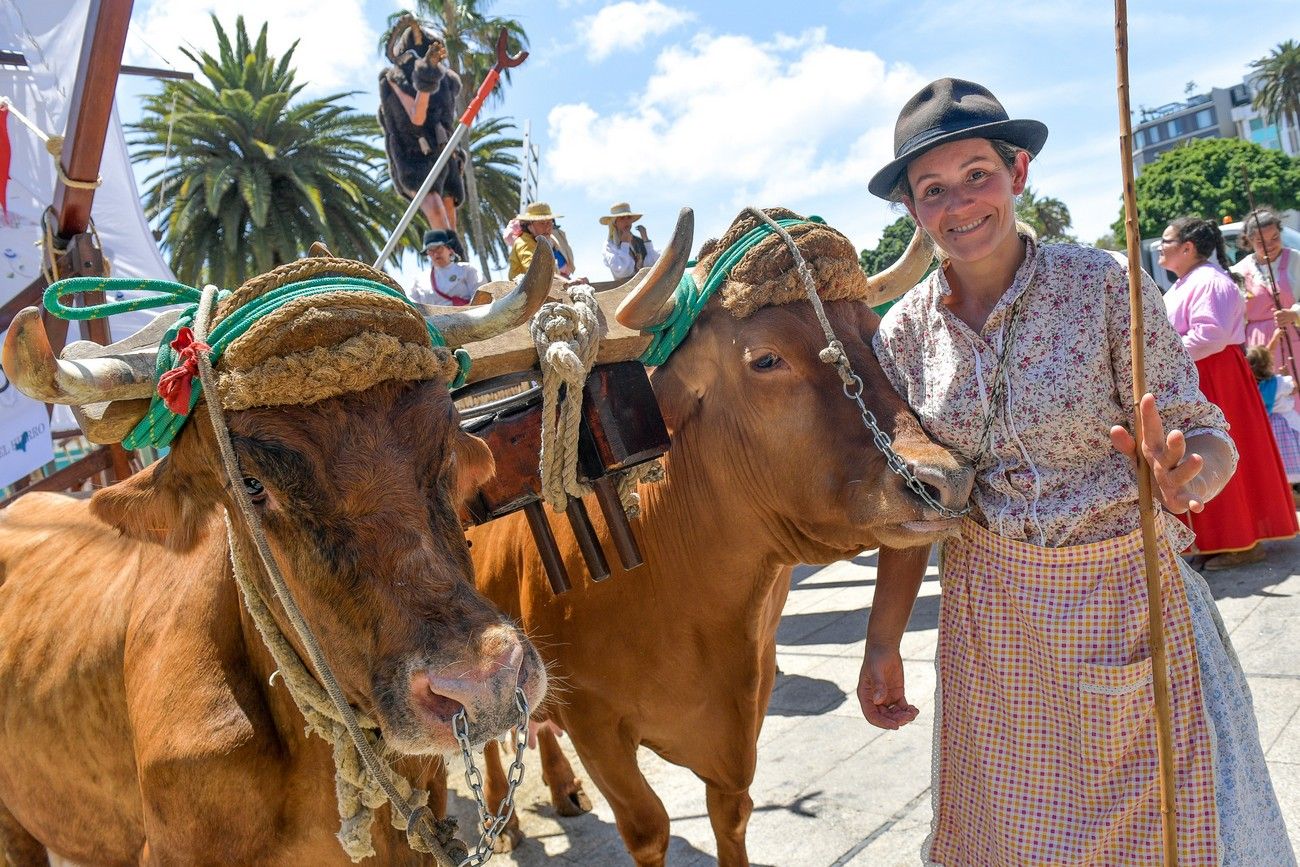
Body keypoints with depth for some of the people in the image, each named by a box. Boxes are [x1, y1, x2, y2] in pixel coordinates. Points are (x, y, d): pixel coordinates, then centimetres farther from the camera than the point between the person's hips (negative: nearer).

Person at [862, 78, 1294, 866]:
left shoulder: (1104, 284, -12)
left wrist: (1183, 479, -35)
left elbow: (1209, 437, -11)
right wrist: (883, 644, 3)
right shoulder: (905, 333, -4)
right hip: (992, 617, 2)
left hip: (1130, 600, -2)